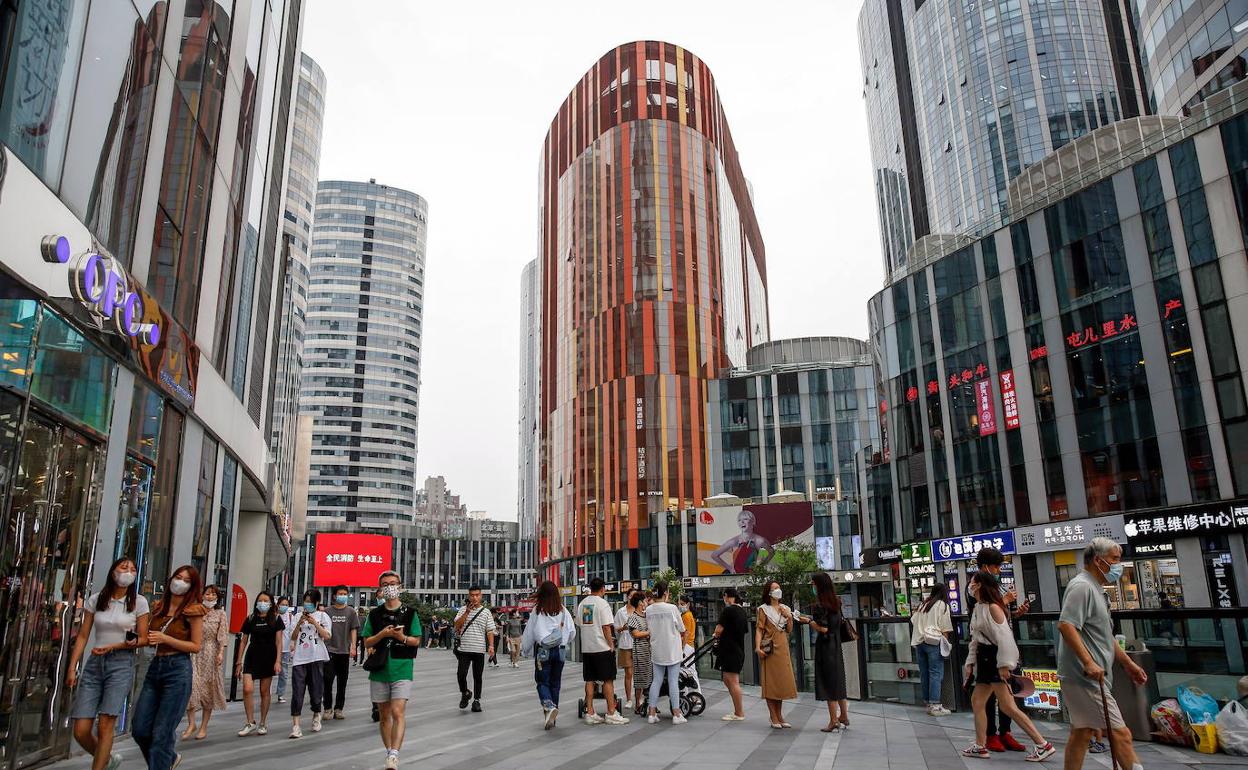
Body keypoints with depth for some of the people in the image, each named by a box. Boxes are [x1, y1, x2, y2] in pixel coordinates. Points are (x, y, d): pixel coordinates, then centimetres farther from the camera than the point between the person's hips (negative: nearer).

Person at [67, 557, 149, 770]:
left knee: (105, 725, -11)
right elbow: (82, 636, 6)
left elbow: (143, 639, 0)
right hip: (94, 663, 3)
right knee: (80, 731, 0)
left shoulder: (139, 602, -1)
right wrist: (72, 668, 0)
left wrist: (113, 646, -12)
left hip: (121, 664, -3)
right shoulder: (95, 600, 5)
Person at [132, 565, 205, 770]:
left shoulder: (192, 611, -6)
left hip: (178, 670, -6)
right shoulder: (158, 606, 11)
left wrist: (166, 639, -16)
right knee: (139, 729, 8)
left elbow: (196, 646, -8)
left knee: (161, 732, -3)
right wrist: (149, 640, 1)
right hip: (155, 667, 6)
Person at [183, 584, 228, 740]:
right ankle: (191, 724, -1)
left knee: (208, 687, 3)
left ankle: (204, 727, 9)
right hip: (194, 652, 1)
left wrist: (221, 653, -12)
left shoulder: (220, 614, 6)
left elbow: (222, 635, -1)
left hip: (210, 653, -1)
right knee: (191, 684, -12)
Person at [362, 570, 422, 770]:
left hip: (401, 670, -3)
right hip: (379, 670, 3)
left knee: (398, 712, -15)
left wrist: (401, 637, -17)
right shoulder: (374, 614, 6)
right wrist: (383, 634, -12)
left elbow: (416, 641, 3)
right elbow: (367, 642, 6)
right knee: (384, 714, 11)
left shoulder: (410, 613, 0)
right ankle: (389, 752, 23)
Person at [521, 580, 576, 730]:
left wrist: (525, 650, 15)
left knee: (542, 682, 6)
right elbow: (572, 631, 3)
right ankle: (551, 717, 18)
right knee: (555, 682, 13)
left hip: (543, 650, -3)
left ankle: (549, 706, -21)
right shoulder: (563, 611, 0)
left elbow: (529, 632, 1)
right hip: (560, 651, 3)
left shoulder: (537, 610, -6)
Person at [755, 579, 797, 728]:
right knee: (770, 683, -3)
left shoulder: (785, 609, 13)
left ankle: (780, 717, 20)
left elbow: (789, 630, 14)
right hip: (770, 649, -6)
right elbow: (759, 629, -9)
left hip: (783, 649, 6)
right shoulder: (763, 609, -2)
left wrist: (789, 617, -4)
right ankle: (774, 719, 2)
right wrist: (758, 647, -21)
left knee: (782, 682, 10)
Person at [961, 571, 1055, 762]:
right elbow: (975, 639, 17)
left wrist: (1004, 665, -23)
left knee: (1007, 706, -9)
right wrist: (970, 662, 14)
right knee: (977, 701, 13)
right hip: (985, 659, 10)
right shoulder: (978, 608, 13)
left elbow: (1004, 637, -21)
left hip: (996, 658, -10)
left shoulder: (993, 607, -15)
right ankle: (980, 746, 21)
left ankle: (1043, 745, -3)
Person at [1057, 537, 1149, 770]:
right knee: (1120, 733, -7)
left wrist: (1128, 663, 25)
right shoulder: (1082, 586, -14)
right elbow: (1065, 625, -26)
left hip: (1087, 677, 11)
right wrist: (1089, 663, -29)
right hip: (1087, 677, -11)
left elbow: (1104, 636, 27)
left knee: (1083, 732, 13)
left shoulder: (1095, 589, 20)